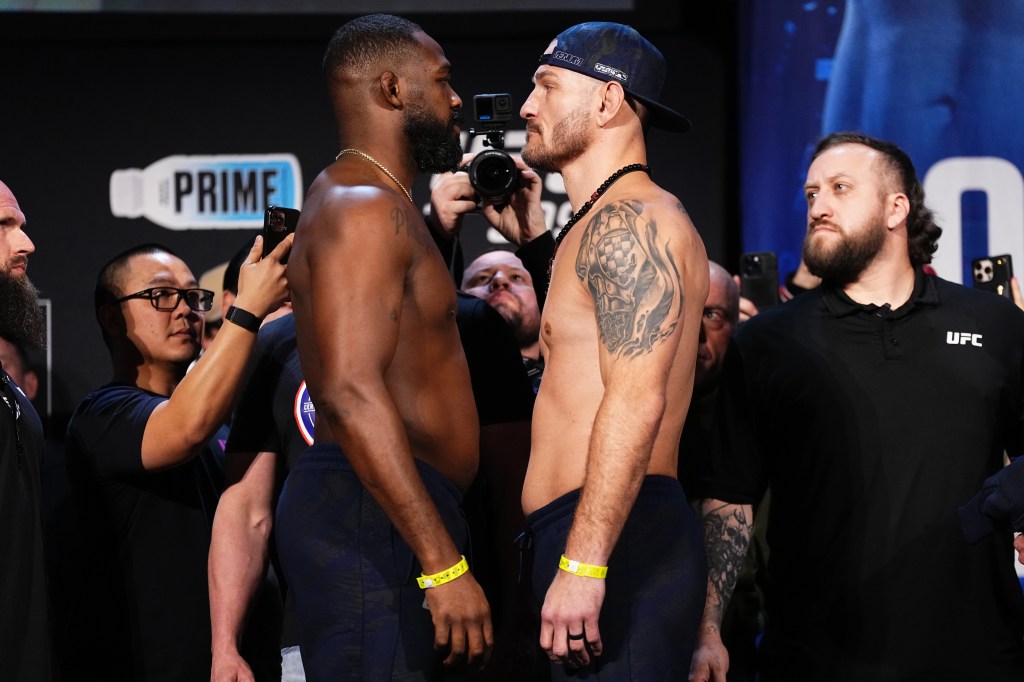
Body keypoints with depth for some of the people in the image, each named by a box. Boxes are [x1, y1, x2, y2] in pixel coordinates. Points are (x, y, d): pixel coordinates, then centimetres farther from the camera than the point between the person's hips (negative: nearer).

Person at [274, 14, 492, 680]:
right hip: (374, 522, -10)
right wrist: (444, 564, -25)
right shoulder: (363, 208, -11)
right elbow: (353, 395, -22)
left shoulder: (380, 206, 23)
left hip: (387, 515, 10)